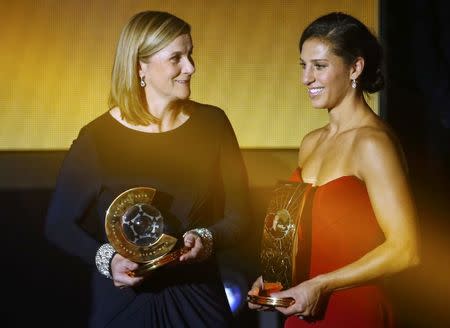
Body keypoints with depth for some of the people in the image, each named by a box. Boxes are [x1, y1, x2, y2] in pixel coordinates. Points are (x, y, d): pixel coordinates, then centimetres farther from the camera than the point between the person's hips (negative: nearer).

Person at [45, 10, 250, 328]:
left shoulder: (212, 124, -3)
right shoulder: (98, 138, -10)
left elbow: (237, 215, 2)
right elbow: (60, 224, -1)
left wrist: (207, 239, -18)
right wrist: (105, 258, -18)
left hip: (197, 298, 2)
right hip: (124, 300, -2)